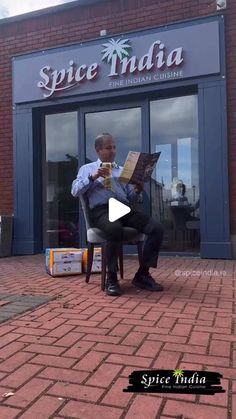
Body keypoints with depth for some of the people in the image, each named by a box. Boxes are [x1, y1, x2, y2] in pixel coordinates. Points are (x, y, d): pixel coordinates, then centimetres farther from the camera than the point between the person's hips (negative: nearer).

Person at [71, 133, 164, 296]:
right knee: (115, 229, -41)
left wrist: (137, 190, 0)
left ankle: (142, 274, -11)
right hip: (102, 210, -4)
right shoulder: (87, 169, 19)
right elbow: (75, 191, 4)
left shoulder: (122, 170, 29)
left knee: (157, 228, -21)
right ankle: (112, 277, -24)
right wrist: (93, 177, -6)